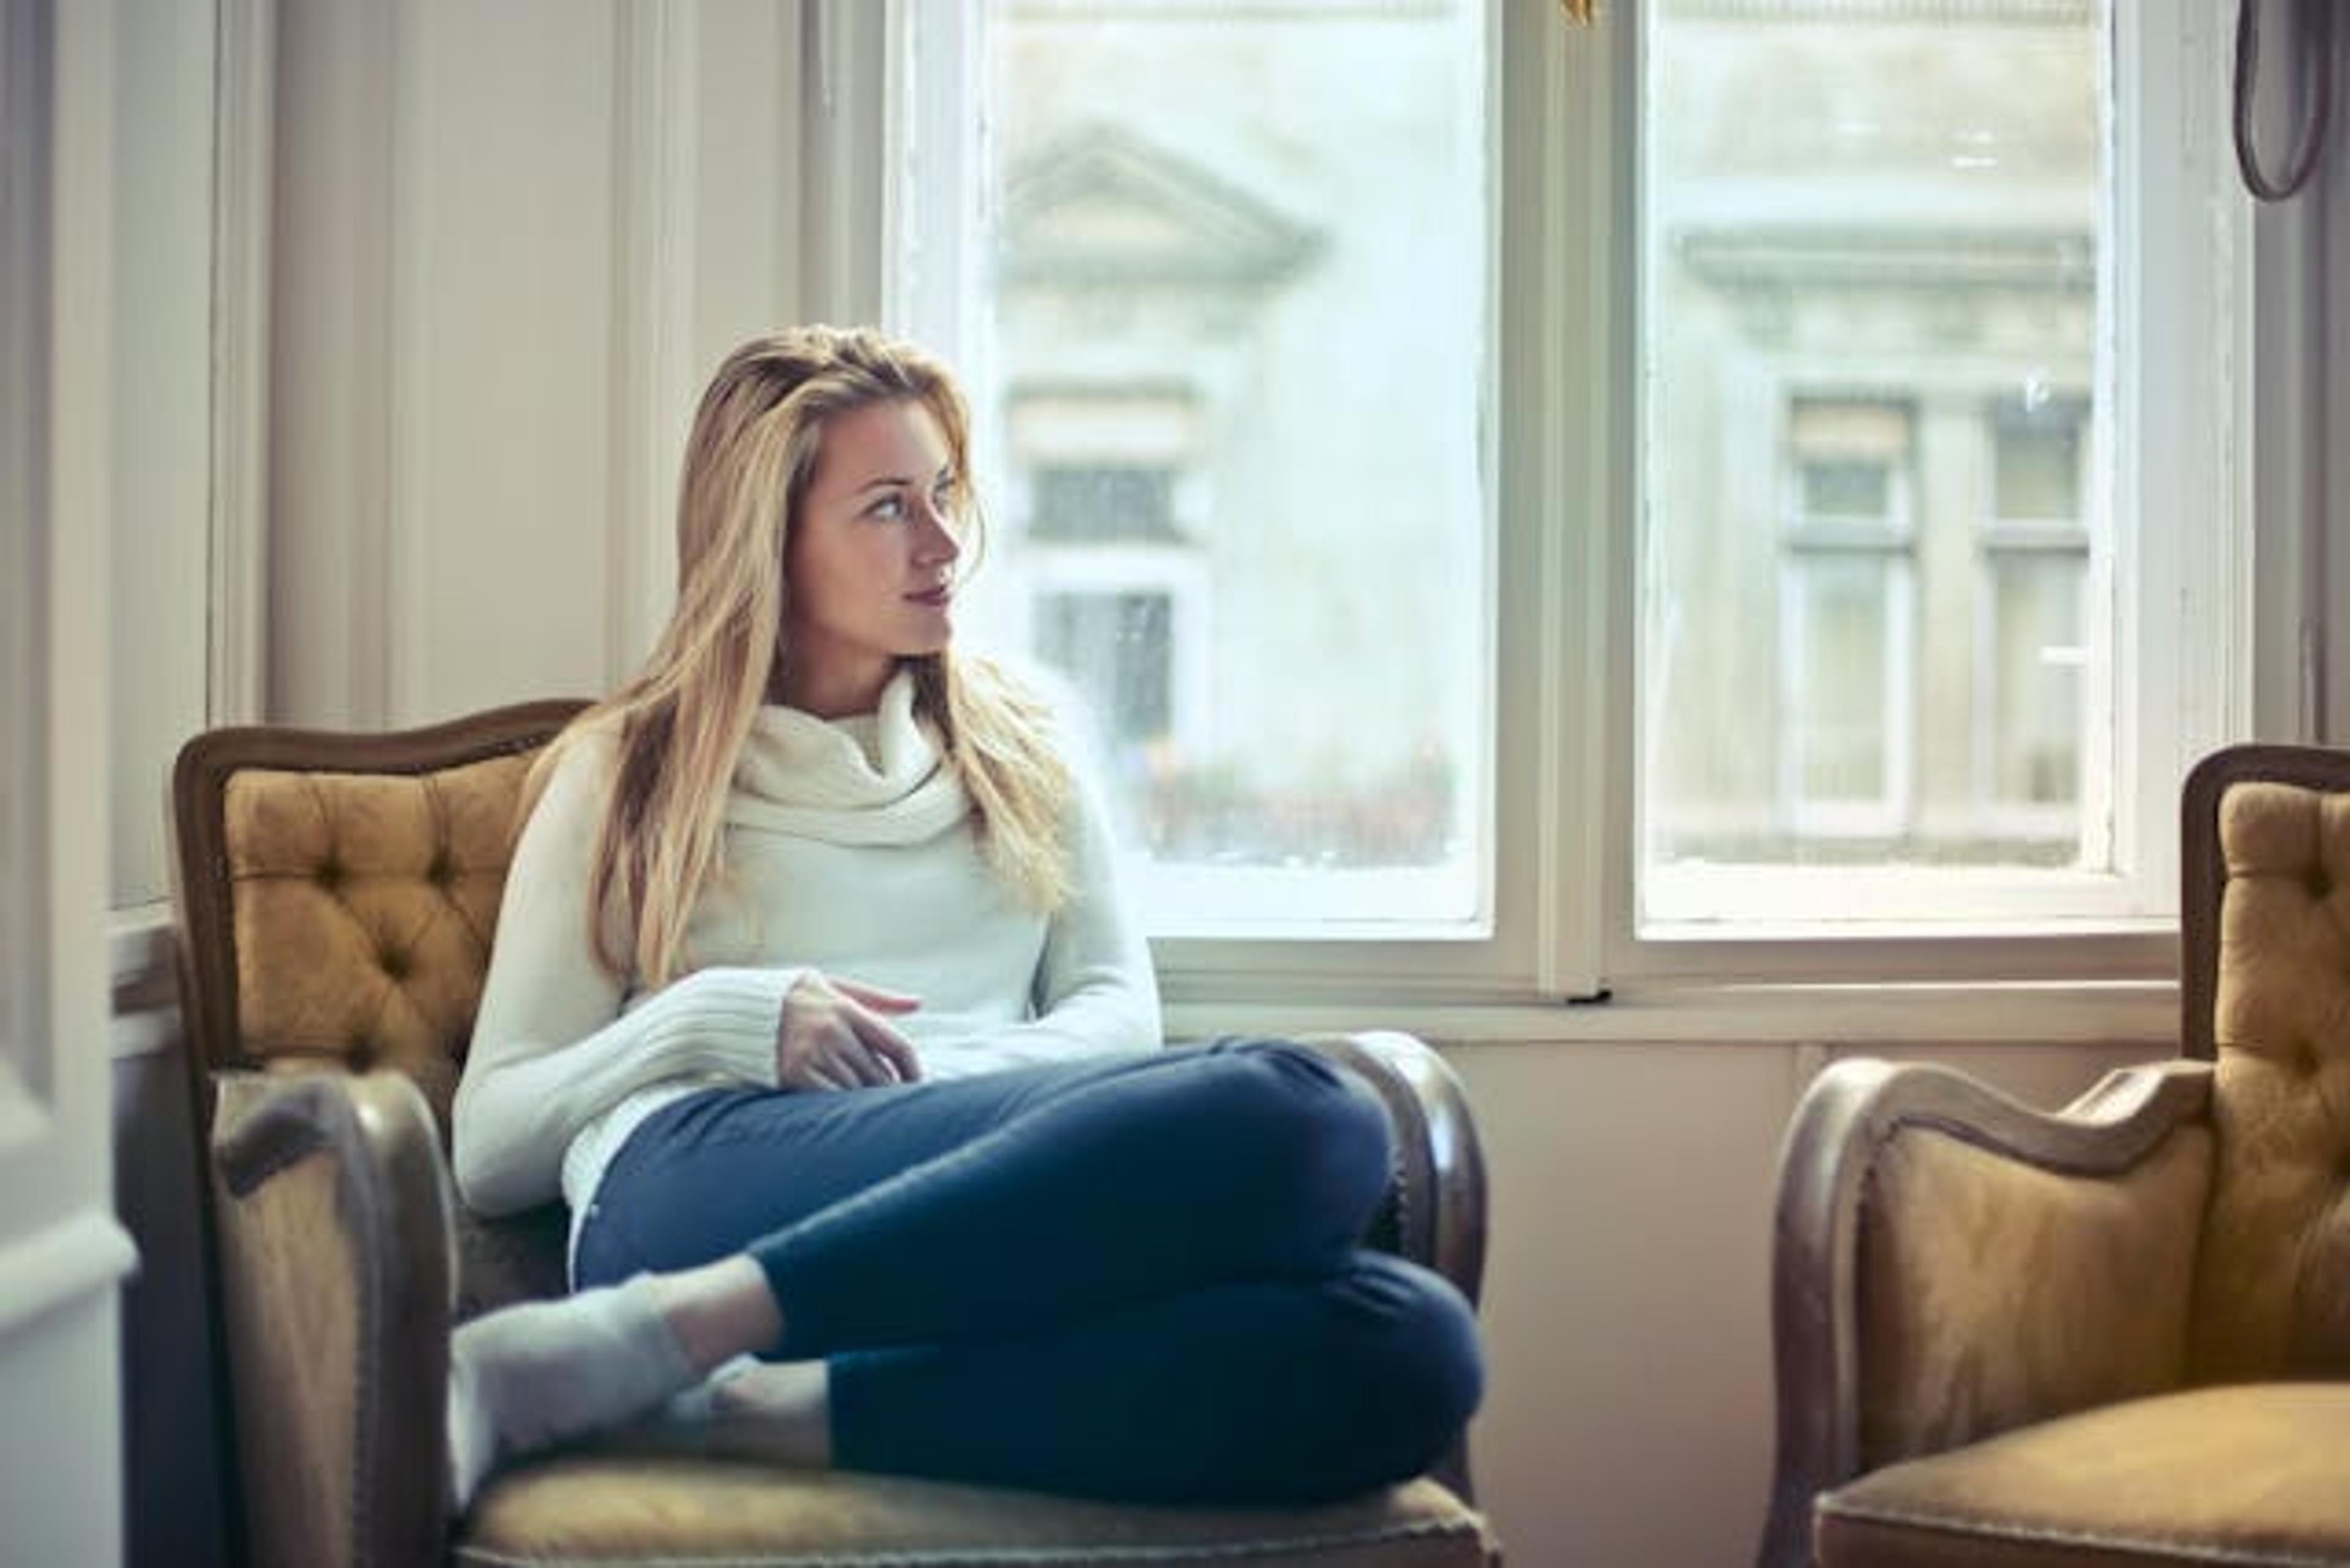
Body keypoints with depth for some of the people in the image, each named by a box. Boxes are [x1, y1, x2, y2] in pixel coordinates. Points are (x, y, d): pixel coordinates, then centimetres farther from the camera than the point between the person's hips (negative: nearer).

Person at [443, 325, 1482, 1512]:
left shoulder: (1016, 743, 28)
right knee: (1298, 1116, -33)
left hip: (995, 1208, 4)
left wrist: (974, 1082, -6)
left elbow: (1118, 1007, 17)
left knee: (1409, 1347, -31)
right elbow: (488, 1148, 14)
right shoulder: (625, 775, 19)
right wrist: (714, 1023, -5)